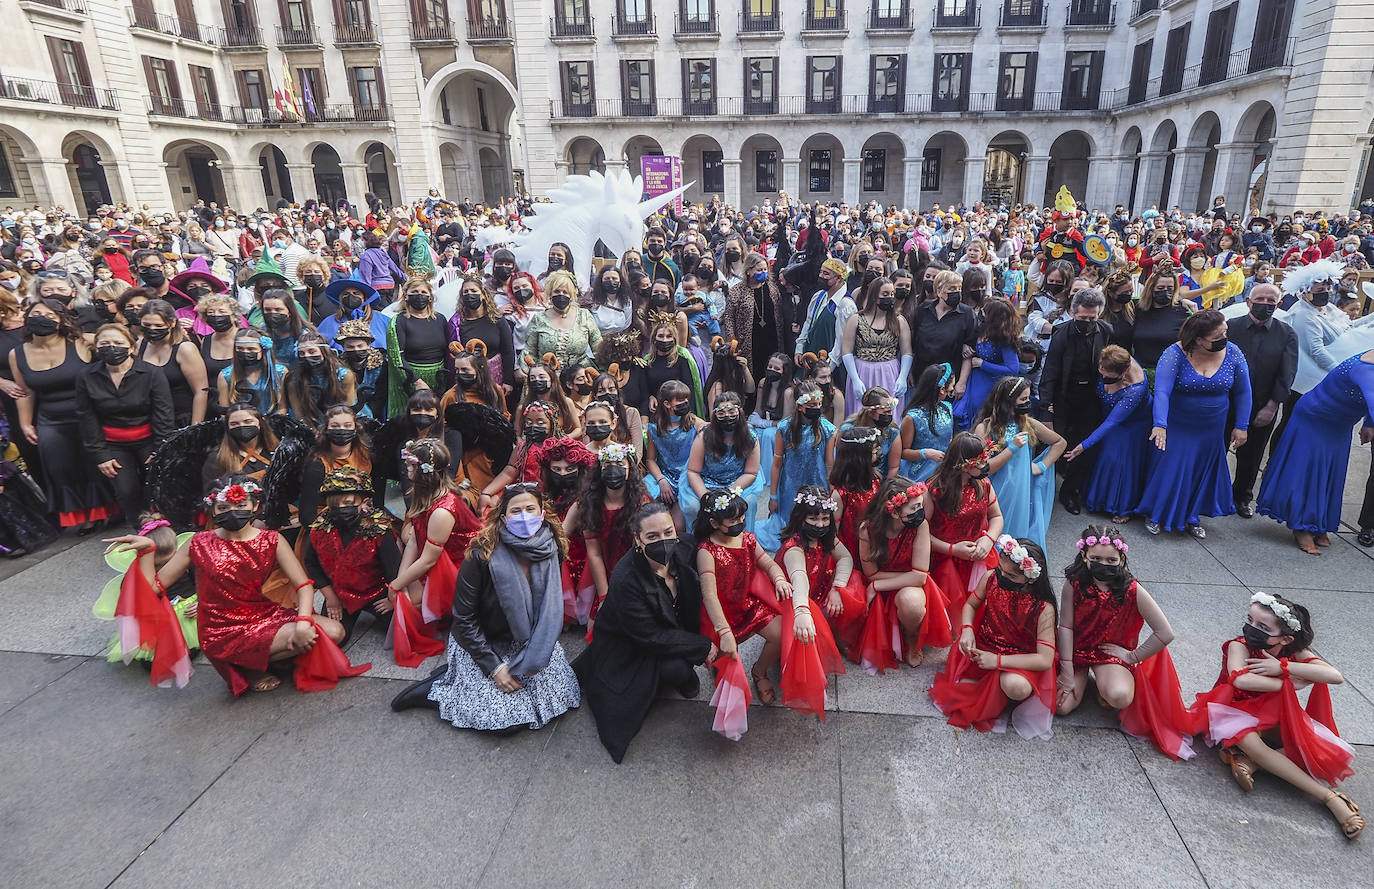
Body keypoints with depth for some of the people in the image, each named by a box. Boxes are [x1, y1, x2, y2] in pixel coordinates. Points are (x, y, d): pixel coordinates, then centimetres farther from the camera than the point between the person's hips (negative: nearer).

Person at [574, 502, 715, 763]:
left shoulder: (684, 552, -16)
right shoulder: (626, 579, -33)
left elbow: (694, 605, 2)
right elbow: (651, 637, -25)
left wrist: (704, 640, -8)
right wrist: (703, 647, -21)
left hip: (674, 633, 7)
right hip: (627, 649, -7)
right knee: (676, 669, -27)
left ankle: (683, 674, 11)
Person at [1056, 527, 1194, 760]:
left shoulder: (1132, 590, -19)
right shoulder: (1074, 584, -17)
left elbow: (1165, 633, -13)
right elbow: (1065, 627, -12)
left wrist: (1132, 656, -7)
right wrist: (1068, 674, -13)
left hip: (1112, 653, -1)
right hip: (1076, 649, 1)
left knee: (1119, 697, -33)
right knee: (1061, 705, -14)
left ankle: (1104, 688, 6)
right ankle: (1084, 678, 18)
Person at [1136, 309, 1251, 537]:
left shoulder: (1233, 354, -8)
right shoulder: (1176, 354, -20)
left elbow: (1243, 393, 2)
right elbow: (1162, 392, -29)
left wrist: (1241, 427, 2)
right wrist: (1160, 425, -40)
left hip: (1211, 430, 4)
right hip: (1176, 427, -4)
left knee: (1202, 473, 16)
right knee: (1169, 469, 4)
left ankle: (1191, 517, 34)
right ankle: (1155, 514, 25)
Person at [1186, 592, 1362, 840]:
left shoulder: (1294, 652, -10)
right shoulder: (1239, 646, -21)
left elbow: (1336, 676, -25)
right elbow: (1240, 680, -40)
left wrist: (1282, 666, -31)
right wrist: (1289, 683, -26)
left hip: (1274, 719, 4)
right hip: (1236, 711, -4)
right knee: (1248, 741, -36)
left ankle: (1249, 761, -21)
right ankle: (1331, 797, -29)